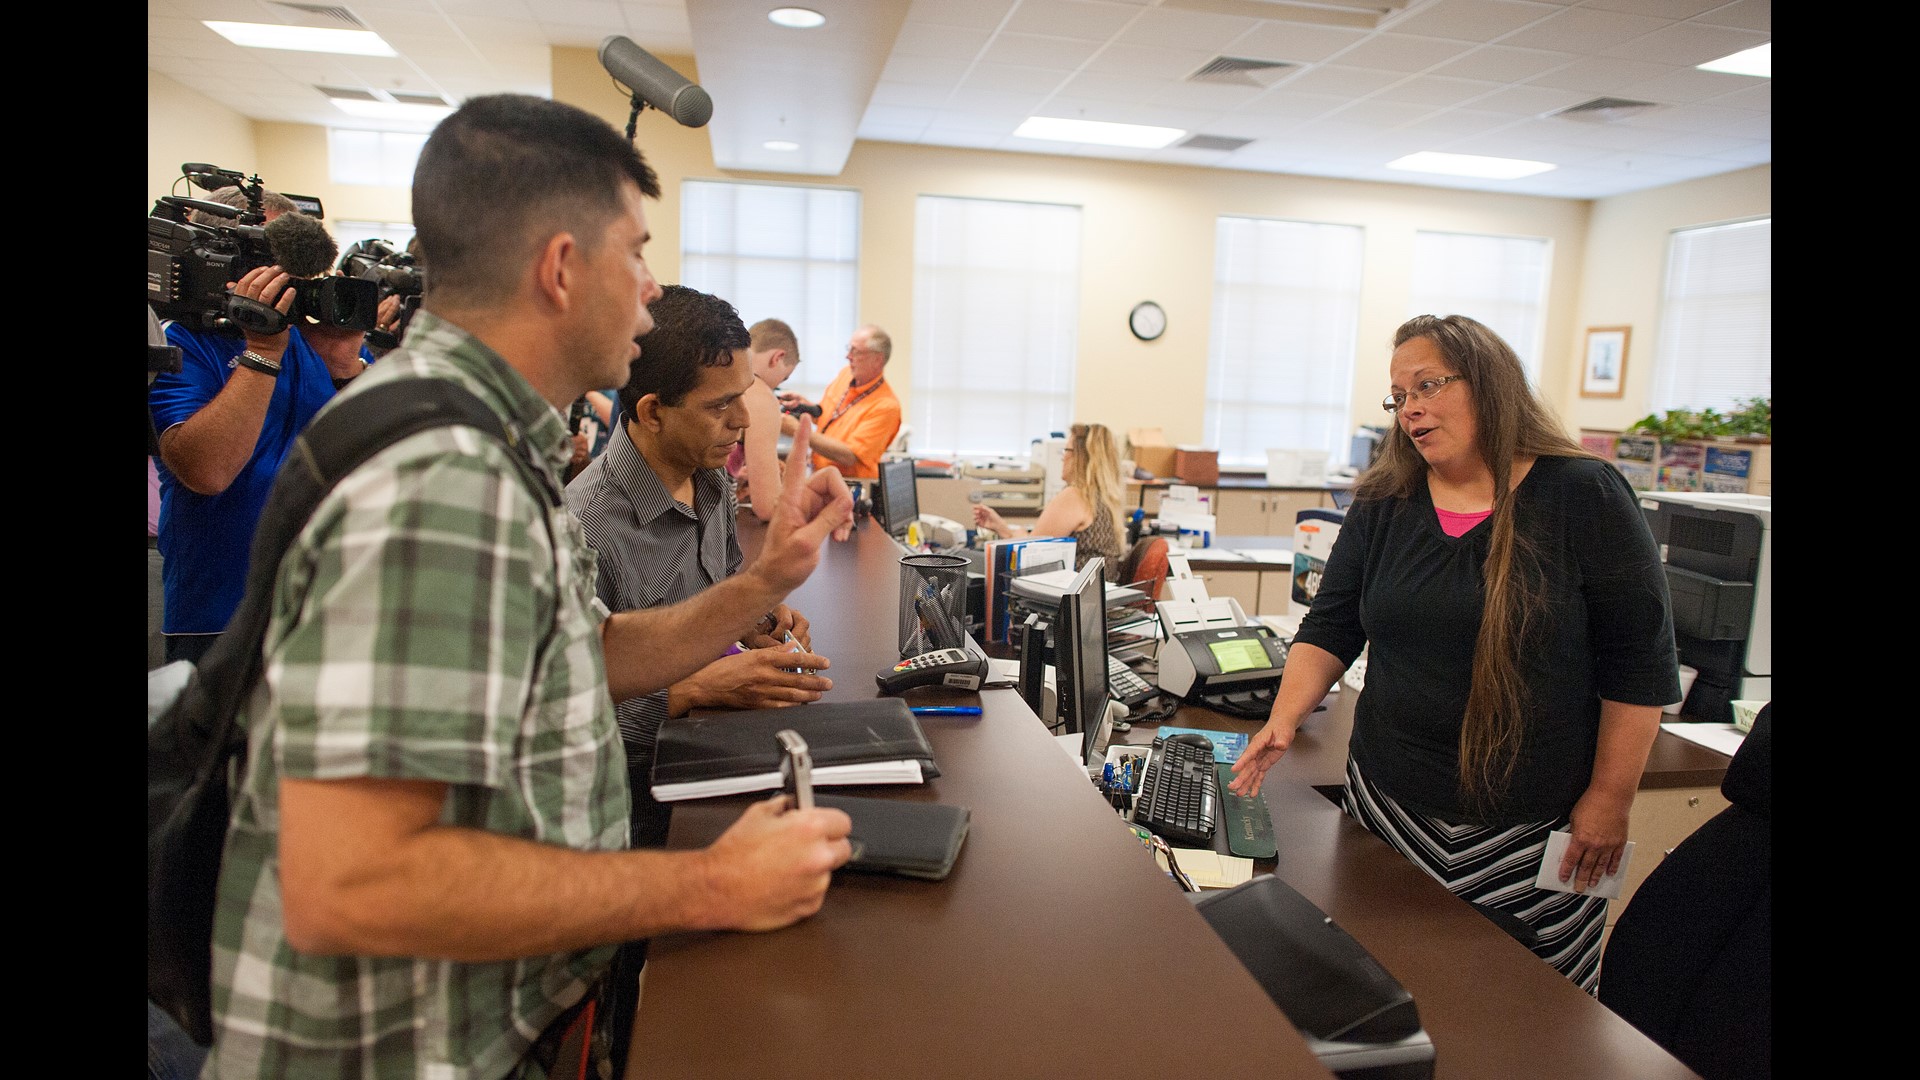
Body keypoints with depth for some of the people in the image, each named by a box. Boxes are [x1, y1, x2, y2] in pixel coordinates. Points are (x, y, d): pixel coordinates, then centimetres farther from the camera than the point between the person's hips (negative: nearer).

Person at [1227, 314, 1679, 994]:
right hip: (1391, 803, 3)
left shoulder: (1584, 496, -6)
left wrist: (1610, 797, -6)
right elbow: (1331, 626, 6)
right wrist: (1284, 719, -9)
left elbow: (1640, 660, -4)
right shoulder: (1382, 505, 5)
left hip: (1535, 828, -3)